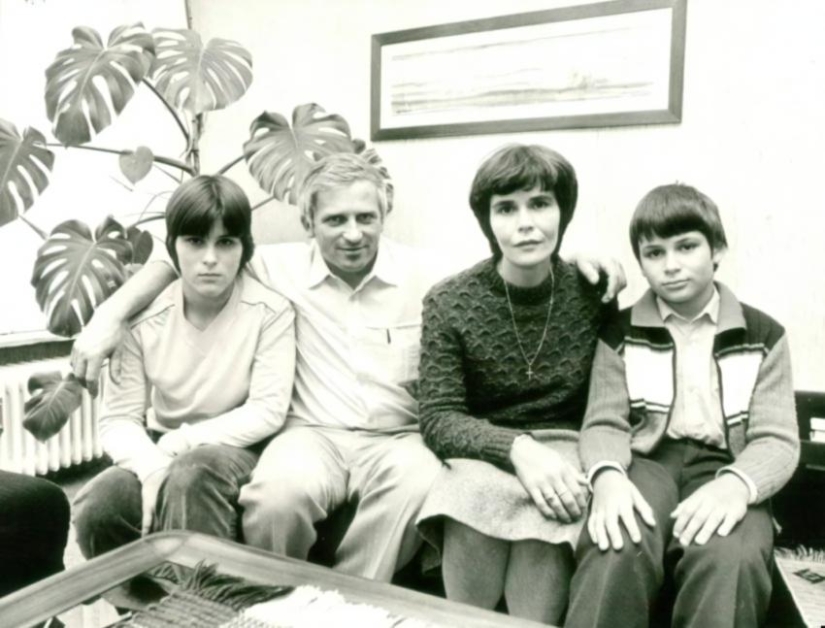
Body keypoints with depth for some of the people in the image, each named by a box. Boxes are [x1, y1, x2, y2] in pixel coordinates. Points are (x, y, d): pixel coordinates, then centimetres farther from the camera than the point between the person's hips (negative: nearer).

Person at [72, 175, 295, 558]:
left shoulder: (270, 312, -12)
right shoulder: (144, 318, -6)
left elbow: (269, 411, -16)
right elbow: (118, 419, -7)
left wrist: (179, 442, -19)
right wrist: (152, 466, -27)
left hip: (240, 452, -3)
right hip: (162, 453, 3)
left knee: (193, 472, -35)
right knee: (94, 508, -23)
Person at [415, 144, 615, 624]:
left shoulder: (592, 294, -2)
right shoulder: (449, 302, -5)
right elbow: (439, 419, -10)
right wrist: (517, 448, -27)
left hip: (565, 450, 1)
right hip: (483, 453, 0)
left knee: (543, 512, -33)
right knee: (480, 495, -33)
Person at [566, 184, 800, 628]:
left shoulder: (763, 335, 10)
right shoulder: (620, 333, 11)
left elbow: (777, 439, 2)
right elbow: (604, 423, 2)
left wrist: (735, 485, -22)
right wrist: (608, 475, -22)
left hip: (721, 469, 1)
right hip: (647, 462, 0)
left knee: (728, 559, -35)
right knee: (618, 547, -35)